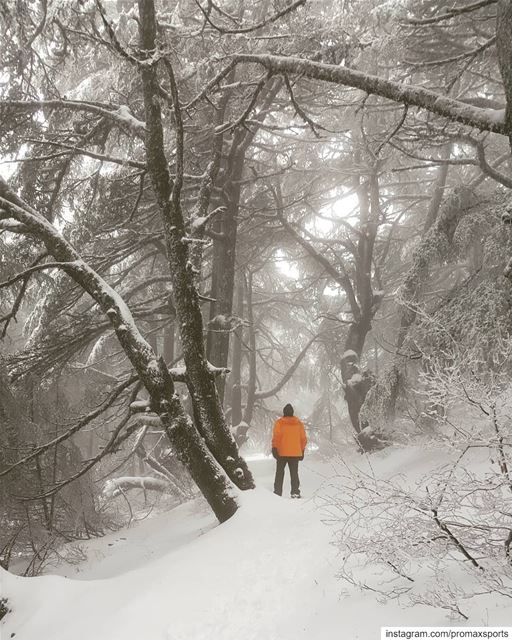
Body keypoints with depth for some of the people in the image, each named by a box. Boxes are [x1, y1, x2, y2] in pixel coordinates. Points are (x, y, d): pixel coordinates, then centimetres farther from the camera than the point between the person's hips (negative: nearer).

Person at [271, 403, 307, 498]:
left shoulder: (279, 423, -5)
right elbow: (303, 439, 8)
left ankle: (277, 492, 5)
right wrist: (302, 451, 16)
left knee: (280, 473, 8)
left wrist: (274, 448, -9)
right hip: (295, 453, 2)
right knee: (294, 473, 8)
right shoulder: (299, 423, 5)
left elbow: (276, 437, -12)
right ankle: (295, 492, 0)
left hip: (282, 452, -2)